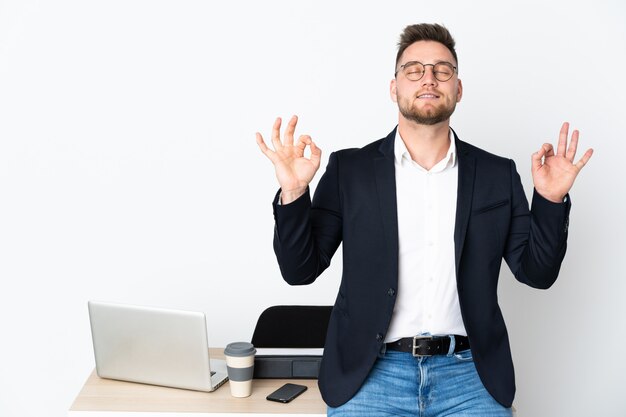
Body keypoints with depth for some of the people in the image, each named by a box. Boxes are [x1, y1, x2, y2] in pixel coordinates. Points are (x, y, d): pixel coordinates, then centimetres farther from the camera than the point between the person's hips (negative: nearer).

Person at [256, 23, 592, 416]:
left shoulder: (497, 174, 7)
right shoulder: (349, 169, 4)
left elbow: (536, 272, 8)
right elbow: (300, 269, 2)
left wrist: (551, 199, -6)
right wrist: (293, 193, -13)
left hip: (469, 373, 1)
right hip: (370, 372, -1)